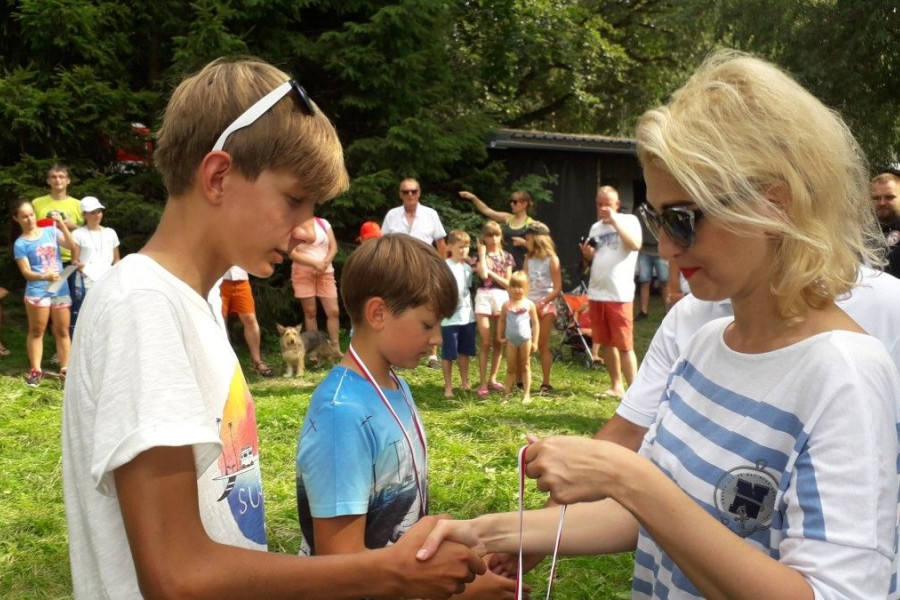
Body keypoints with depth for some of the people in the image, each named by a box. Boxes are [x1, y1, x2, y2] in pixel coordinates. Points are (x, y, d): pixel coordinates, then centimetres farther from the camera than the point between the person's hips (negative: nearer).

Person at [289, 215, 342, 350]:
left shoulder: (324, 223, 7)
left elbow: (333, 247, 5)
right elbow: (292, 253, -10)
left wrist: (325, 262, -13)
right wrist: (314, 263, -17)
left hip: (325, 272, 3)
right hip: (303, 273, -3)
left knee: (333, 311, -4)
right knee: (310, 312, 2)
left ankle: (336, 349, 4)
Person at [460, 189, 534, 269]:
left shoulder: (530, 223, -3)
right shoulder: (507, 218, 9)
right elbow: (487, 210, 6)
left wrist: (524, 242, -17)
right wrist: (473, 198, -3)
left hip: (520, 265, -4)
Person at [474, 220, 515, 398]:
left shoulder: (506, 257, 9)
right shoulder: (480, 256, 3)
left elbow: (507, 283, 2)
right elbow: (483, 274, -17)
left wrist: (491, 272, -8)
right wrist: (482, 253, -10)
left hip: (501, 298, 3)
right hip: (483, 297, -3)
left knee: (498, 342, 6)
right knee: (485, 343, -5)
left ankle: (492, 379, 16)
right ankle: (482, 383, -1)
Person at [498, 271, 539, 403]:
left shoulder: (529, 304, -4)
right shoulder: (506, 305, 1)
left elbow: (535, 323, -2)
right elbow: (502, 321, 10)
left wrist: (535, 342, -5)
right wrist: (500, 337, 4)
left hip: (525, 339, -1)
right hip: (511, 340, 1)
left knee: (525, 367, 8)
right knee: (511, 368, 8)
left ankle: (526, 394, 11)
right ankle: (507, 394, 11)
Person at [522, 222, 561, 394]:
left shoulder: (552, 259, -6)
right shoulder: (528, 259, 9)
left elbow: (557, 288, -10)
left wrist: (542, 303, -18)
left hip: (546, 306, -4)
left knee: (542, 345, 1)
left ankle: (545, 383, 8)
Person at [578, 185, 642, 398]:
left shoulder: (628, 221, -3)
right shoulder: (595, 228, 16)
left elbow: (635, 245, -22)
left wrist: (614, 221, -19)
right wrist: (587, 254, 2)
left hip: (619, 295, -7)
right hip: (596, 293, 7)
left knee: (624, 345, -7)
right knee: (605, 343, 11)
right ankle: (616, 386, 22)